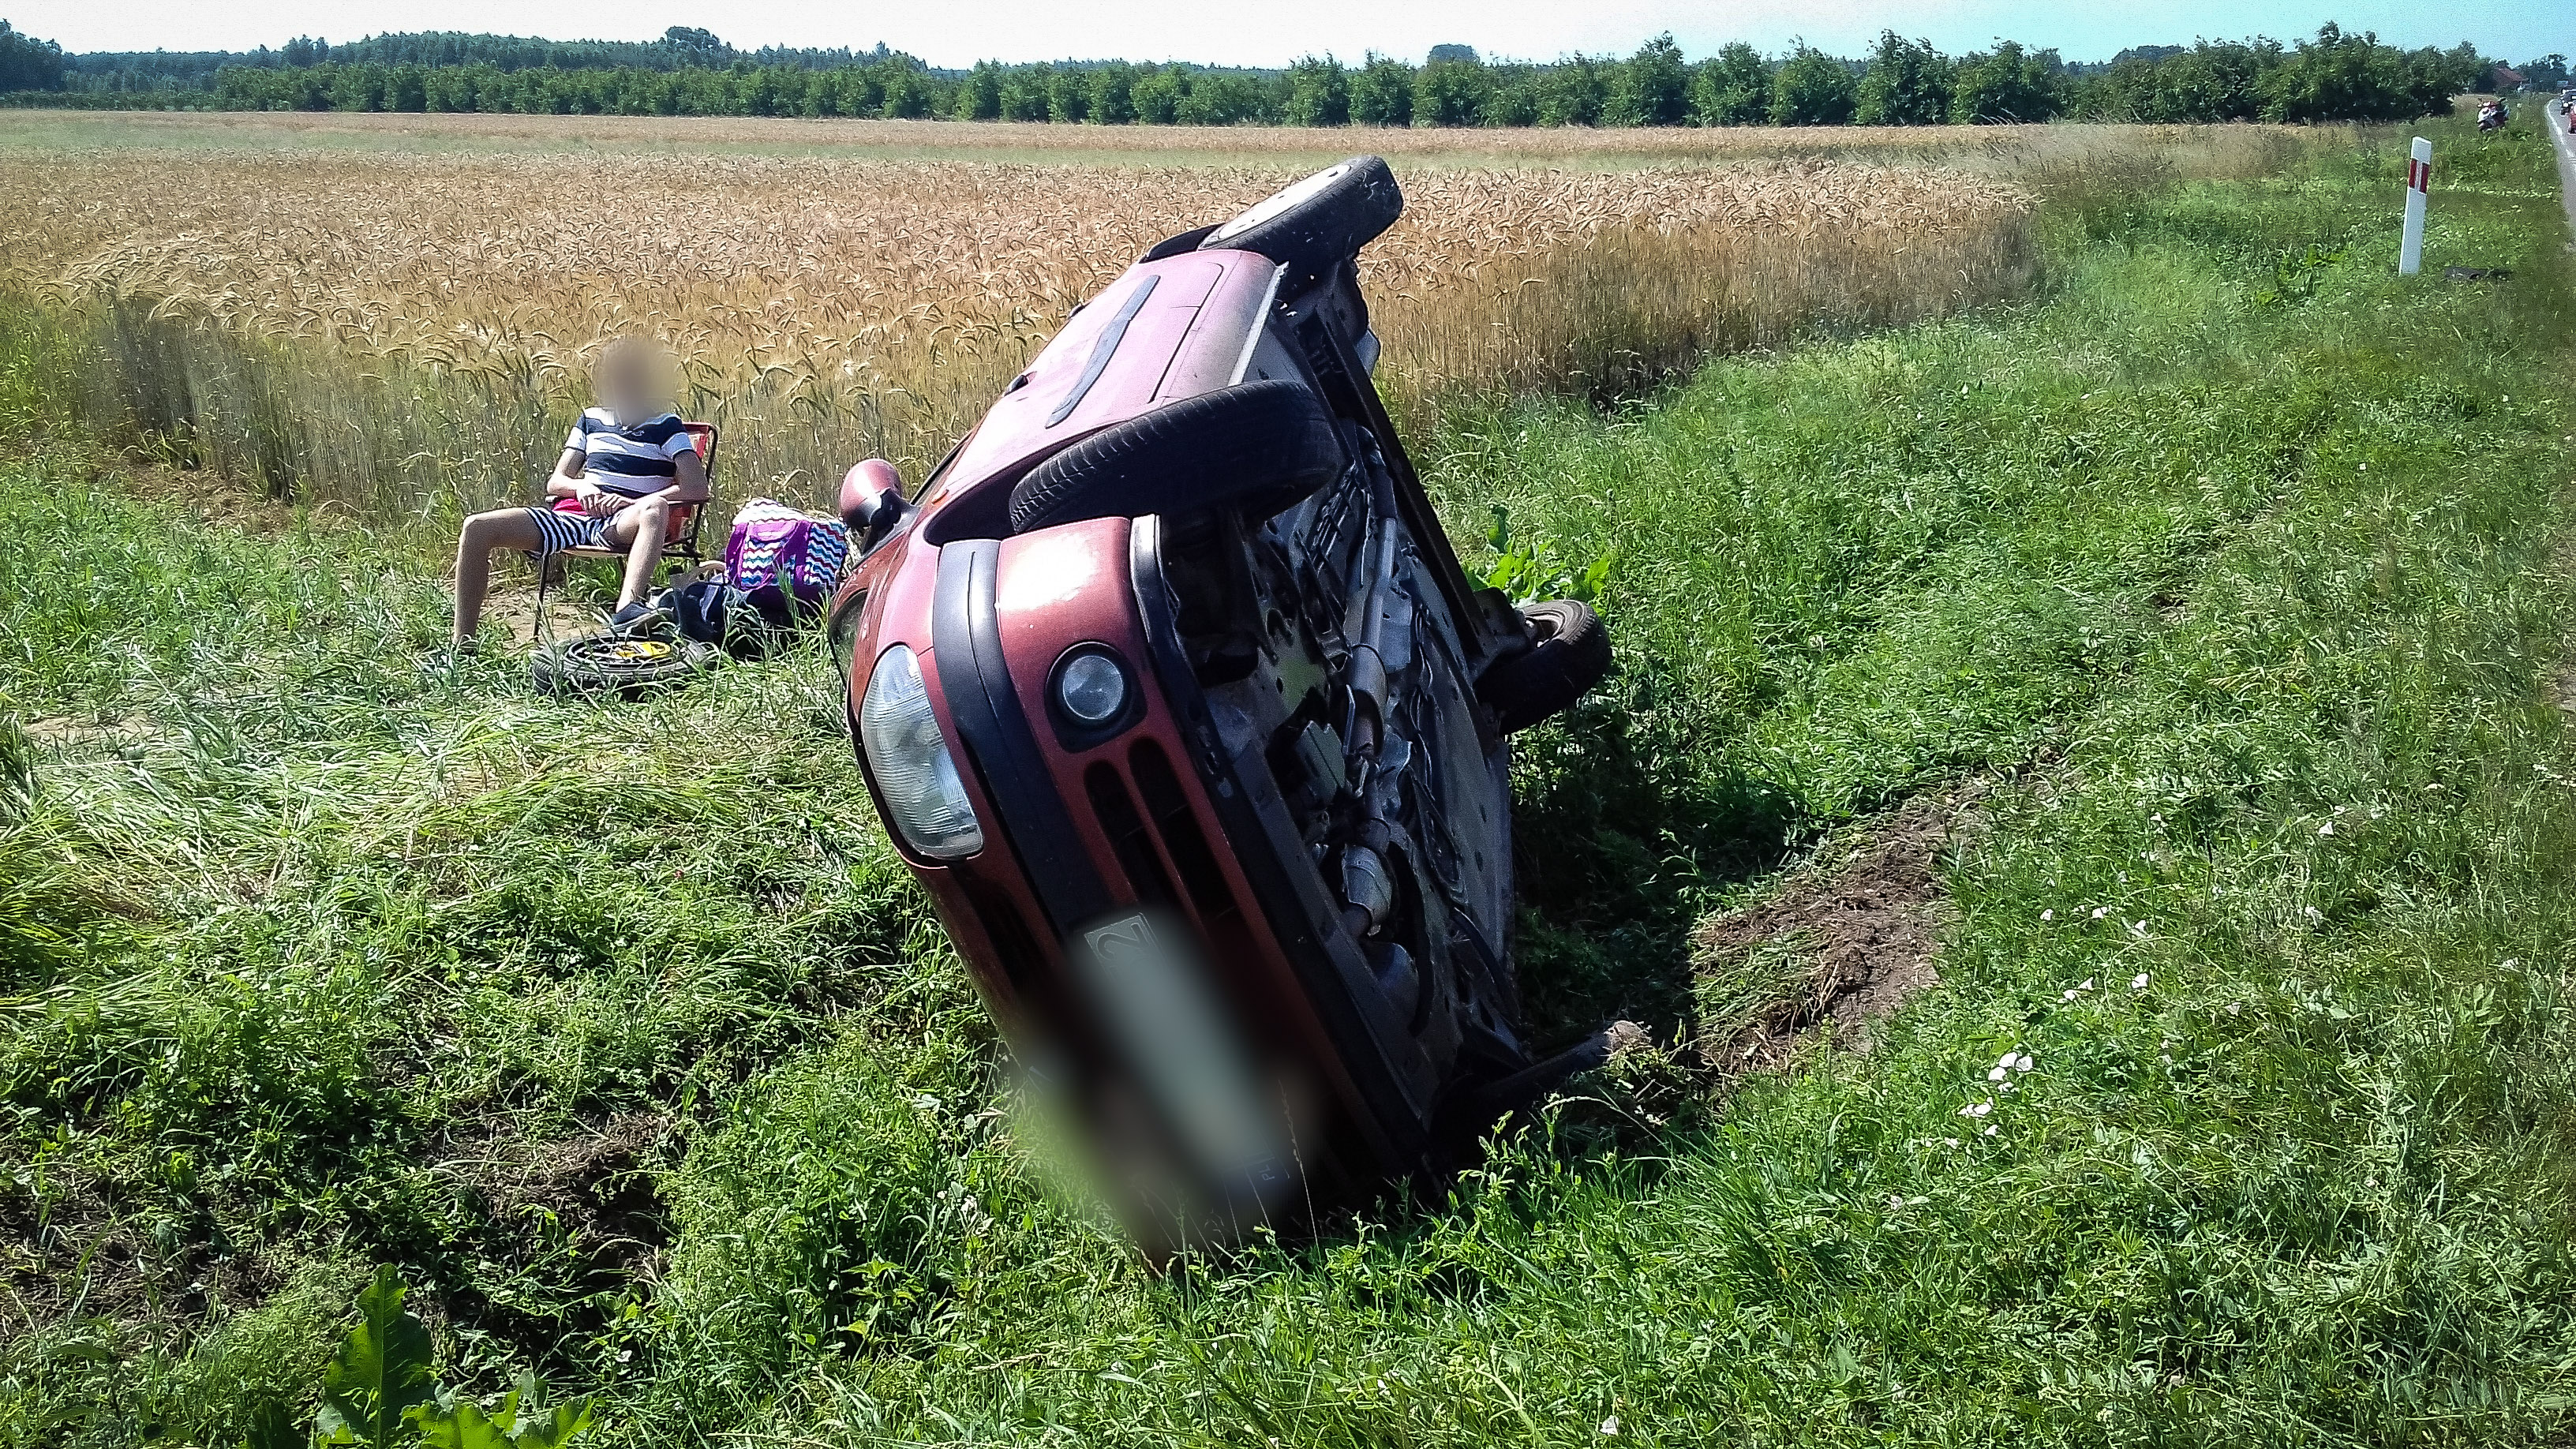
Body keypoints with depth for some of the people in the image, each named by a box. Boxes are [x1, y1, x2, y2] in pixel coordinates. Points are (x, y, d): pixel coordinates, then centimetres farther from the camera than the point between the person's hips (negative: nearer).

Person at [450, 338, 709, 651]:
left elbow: (697, 488, -5)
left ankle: (627, 608, -61)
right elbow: (554, 482, 20)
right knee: (477, 528, -16)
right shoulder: (590, 420, 22)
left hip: (622, 524, -4)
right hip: (570, 515, 5)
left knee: (656, 508, -41)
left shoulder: (666, 426, 9)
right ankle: (462, 644, -15)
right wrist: (580, 486, -6)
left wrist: (631, 502, -13)